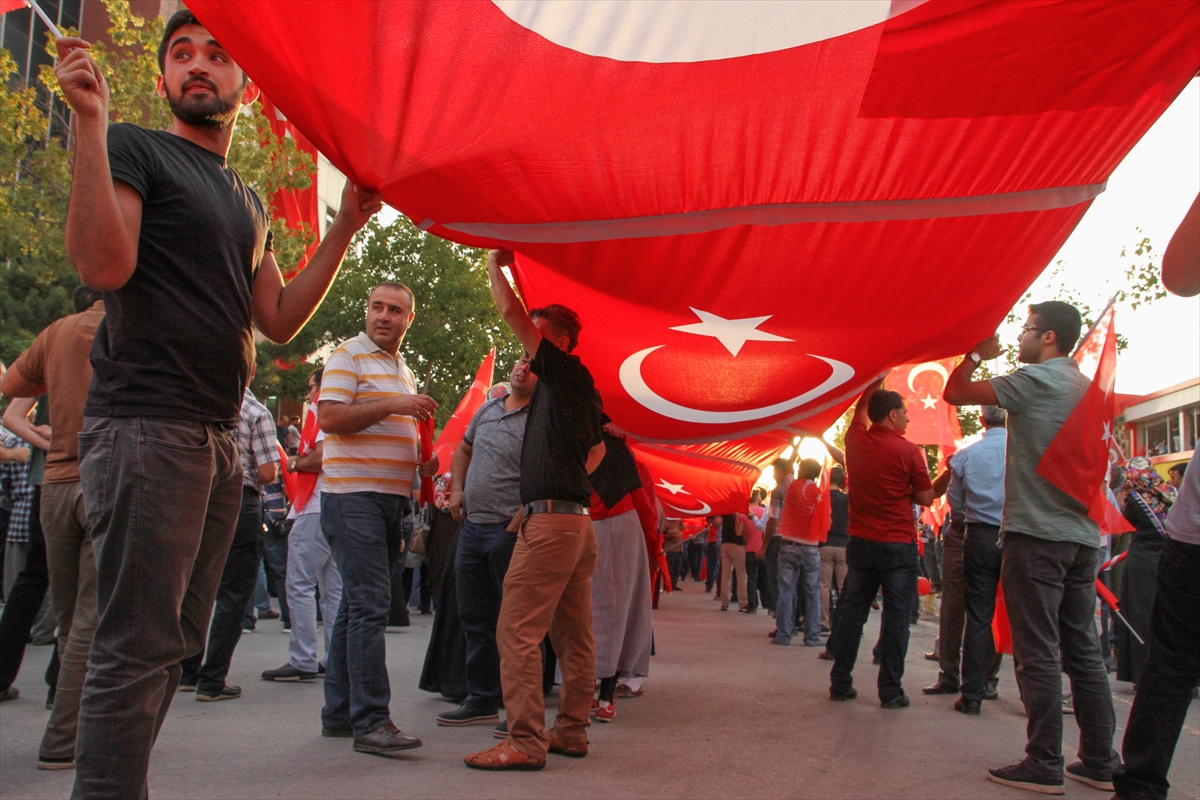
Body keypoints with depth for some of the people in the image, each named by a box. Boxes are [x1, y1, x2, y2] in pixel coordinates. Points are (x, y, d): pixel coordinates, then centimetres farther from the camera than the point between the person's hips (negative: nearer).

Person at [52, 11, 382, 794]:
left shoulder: (248, 201, 23)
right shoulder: (134, 148, 3)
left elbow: (279, 318, 17)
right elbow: (105, 263, -14)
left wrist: (346, 227, 13)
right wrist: (90, 121, -18)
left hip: (218, 437, 8)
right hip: (146, 426, -8)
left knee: (176, 641, 10)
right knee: (138, 643, -10)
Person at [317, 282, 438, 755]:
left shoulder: (404, 371, 21)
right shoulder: (349, 356, -3)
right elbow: (329, 418, -16)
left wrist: (422, 462, 11)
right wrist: (392, 405, -19)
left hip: (392, 498, 8)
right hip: (353, 494, -8)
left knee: (357, 605, 11)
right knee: (370, 605, -13)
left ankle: (339, 713, 18)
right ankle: (370, 721, -11)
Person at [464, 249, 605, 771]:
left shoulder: (565, 370, -4)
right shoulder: (582, 390, 20)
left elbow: (511, 311, -9)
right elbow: (597, 450, 33)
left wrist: (495, 266, 7)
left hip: (550, 520, -10)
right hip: (577, 519, 10)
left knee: (518, 632, -10)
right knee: (573, 635, 11)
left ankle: (526, 742, -11)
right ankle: (571, 731, 18)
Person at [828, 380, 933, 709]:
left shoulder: (855, 441, 2)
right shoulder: (908, 451, -12)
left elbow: (861, 408, 23)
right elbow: (926, 498, -4)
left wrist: (877, 382, 32)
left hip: (860, 543, 5)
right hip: (898, 546, -5)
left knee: (851, 611, 10)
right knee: (895, 617, 1)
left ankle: (840, 684, 14)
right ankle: (890, 691, 4)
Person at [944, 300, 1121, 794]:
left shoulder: (1035, 379, -8)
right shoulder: (1089, 388, 15)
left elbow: (954, 393, -6)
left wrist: (976, 354, 9)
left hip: (1036, 534, -8)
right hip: (1083, 535, 8)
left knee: (1038, 653, -4)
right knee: (1084, 650, 11)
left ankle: (1044, 766, 0)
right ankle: (1100, 762, 16)